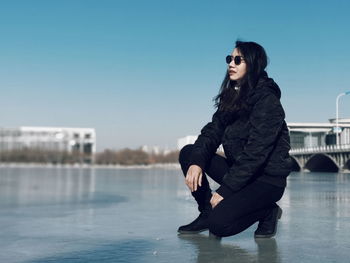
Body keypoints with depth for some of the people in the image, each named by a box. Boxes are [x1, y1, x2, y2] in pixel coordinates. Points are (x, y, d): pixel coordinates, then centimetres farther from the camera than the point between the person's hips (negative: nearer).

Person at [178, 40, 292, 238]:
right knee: (188, 153, -3)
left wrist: (225, 190, -23)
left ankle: (268, 212, 3)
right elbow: (212, 132, 1)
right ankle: (207, 212, 4)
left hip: (268, 179, -8)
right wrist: (196, 162, -19)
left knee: (219, 224, -24)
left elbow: (256, 152, -23)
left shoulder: (267, 100, -17)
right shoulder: (231, 97, 9)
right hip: (239, 170, 8)